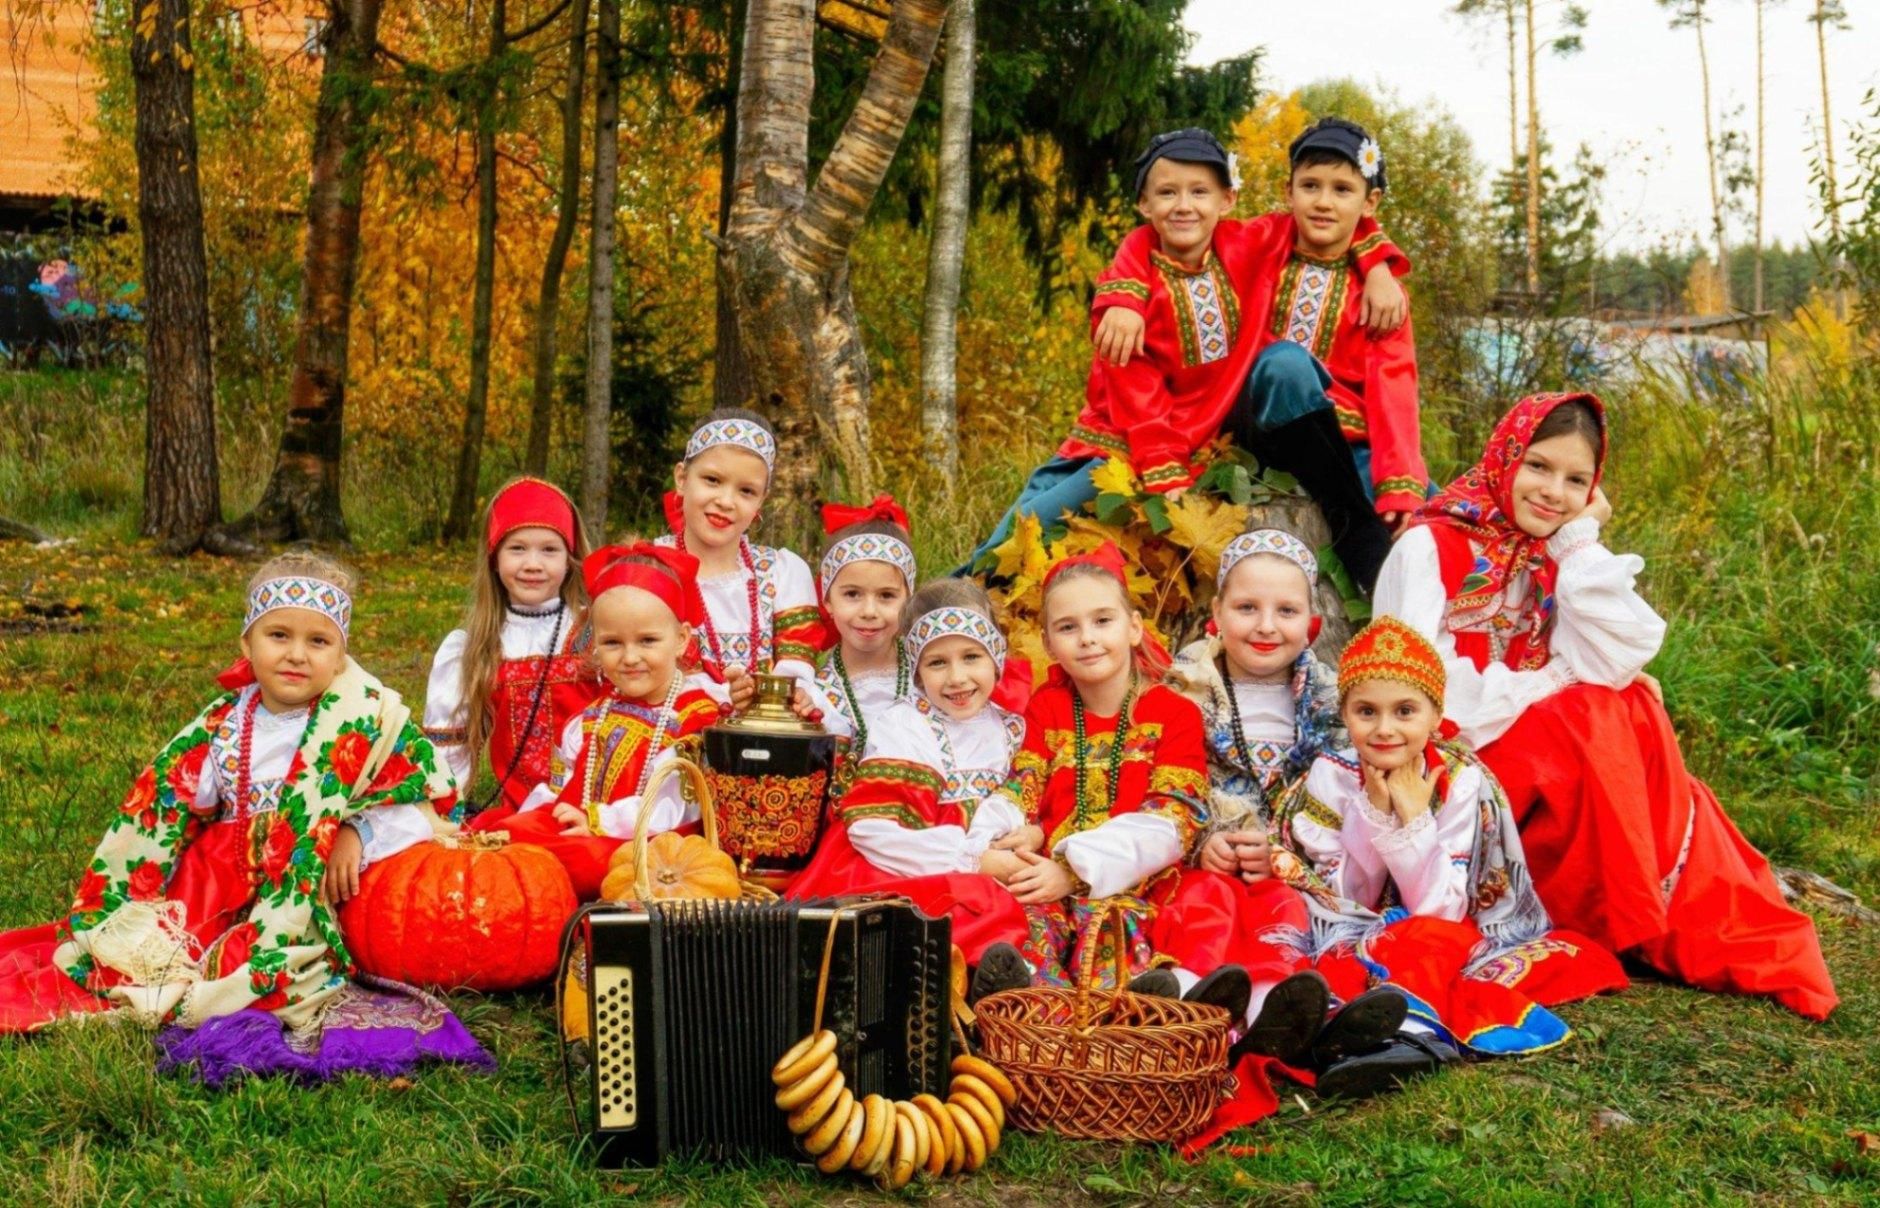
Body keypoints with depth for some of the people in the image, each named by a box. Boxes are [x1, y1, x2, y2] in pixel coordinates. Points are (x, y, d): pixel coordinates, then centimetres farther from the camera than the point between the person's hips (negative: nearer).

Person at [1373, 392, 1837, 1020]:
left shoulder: (1556, 560, 9)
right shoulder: (1430, 546, -9)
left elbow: (1615, 660, -7)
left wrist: (1580, 541, -6)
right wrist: (1550, 685, -14)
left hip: (1533, 751, 6)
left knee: (1635, 708, -14)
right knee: (1599, 719, -24)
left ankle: (1723, 931, -8)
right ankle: (1632, 932, -15)